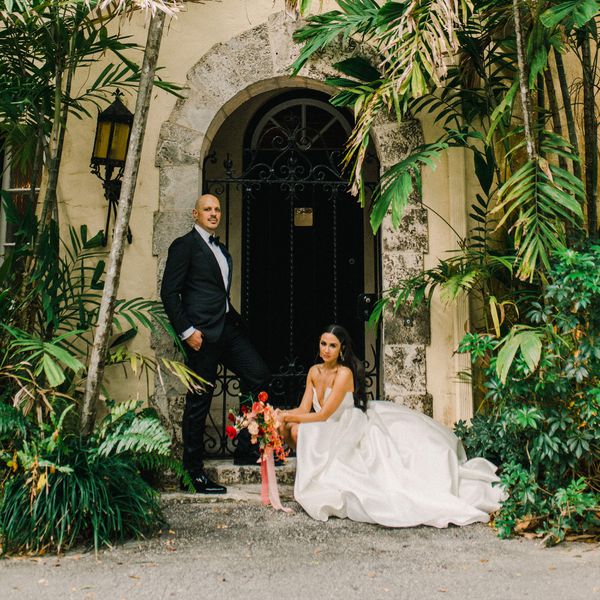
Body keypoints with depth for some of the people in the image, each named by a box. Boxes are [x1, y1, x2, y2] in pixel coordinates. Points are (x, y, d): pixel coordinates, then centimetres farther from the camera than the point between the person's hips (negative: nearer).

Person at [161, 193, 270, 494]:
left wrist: (235, 319, 12)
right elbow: (169, 292, -10)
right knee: (199, 400, -2)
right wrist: (186, 331, -16)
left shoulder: (222, 249, 21)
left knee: (260, 376, 3)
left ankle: (247, 450, 14)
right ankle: (193, 471, 9)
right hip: (202, 333, -8)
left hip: (228, 329, 8)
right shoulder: (184, 245, -4)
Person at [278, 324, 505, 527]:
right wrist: (282, 415, -14)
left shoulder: (344, 374, -17)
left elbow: (323, 414, -20)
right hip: (331, 439, 6)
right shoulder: (314, 372, 4)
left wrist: (289, 417, -15)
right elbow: (304, 409, 2)